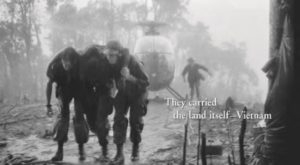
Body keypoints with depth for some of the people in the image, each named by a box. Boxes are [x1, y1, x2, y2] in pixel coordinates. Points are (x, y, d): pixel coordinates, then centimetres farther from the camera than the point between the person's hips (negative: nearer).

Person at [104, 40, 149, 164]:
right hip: (123, 93, 3)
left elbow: (146, 82, -31)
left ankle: (135, 149, 27)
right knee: (119, 119, -10)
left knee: (135, 121, 2)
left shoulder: (133, 63, -34)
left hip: (137, 94, -3)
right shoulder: (110, 64, -20)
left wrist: (130, 77, -44)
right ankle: (119, 154, -8)